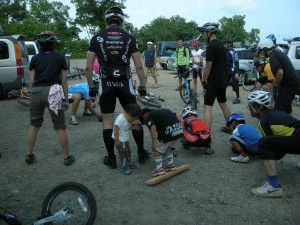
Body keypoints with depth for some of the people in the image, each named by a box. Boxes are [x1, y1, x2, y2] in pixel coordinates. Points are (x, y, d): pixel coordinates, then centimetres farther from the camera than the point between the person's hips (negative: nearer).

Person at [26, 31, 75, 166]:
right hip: (52, 91, -2)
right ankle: (67, 157, 11)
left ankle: (29, 155, 24)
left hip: (36, 91, 3)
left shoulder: (35, 58, 13)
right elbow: (64, 80, 5)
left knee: (34, 125, 19)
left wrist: (32, 96, 17)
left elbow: (32, 80, 8)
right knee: (60, 127, 6)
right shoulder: (60, 58, 8)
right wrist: (66, 98, 9)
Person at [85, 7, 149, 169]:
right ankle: (141, 153, 23)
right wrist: (142, 86, 9)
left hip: (106, 84, 0)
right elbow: (139, 66, 0)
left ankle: (111, 159, 16)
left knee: (107, 121, 10)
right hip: (125, 84, 0)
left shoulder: (97, 38, 3)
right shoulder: (129, 38, 3)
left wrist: (91, 87, 10)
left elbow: (88, 67, 0)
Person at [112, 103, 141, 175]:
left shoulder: (127, 119, 3)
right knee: (123, 153, 1)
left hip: (125, 139, 9)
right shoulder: (120, 119, -28)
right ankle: (124, 167, 16)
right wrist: (116, 140, -26)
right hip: (120, 141, -9)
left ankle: (129, 163, 41)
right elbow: (116, 129, -28)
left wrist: (133, 127, 4)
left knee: (128, 152, 22)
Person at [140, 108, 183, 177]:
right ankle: (171, 164, 35)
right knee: (169, 147, 30)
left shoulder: (149, 117, 7)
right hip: (179, 130, 7)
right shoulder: (162, 110, 28)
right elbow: (177, 116, 27)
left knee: (157, 149, 13)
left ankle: (159, 168, 15)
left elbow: (153, 128, -13)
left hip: (168, 131, -7)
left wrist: (153, 144, -14)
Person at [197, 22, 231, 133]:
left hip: (213, 81, -10)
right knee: (223, 104, 22)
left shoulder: (211, 47, -16)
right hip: (223, 80, 10)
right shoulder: (221, 45, 12)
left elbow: (208, 67, -18)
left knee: (208, 108, -8)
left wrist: (203, 81, -8)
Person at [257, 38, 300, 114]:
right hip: (293, 83, 10)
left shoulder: (273, 57, -17)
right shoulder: (278, 52, 15)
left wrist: (276, 84, -14)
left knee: (278, 110, -8)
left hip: (289, 85, -10)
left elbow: (280, 72, -30)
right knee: (286, 107, 22)